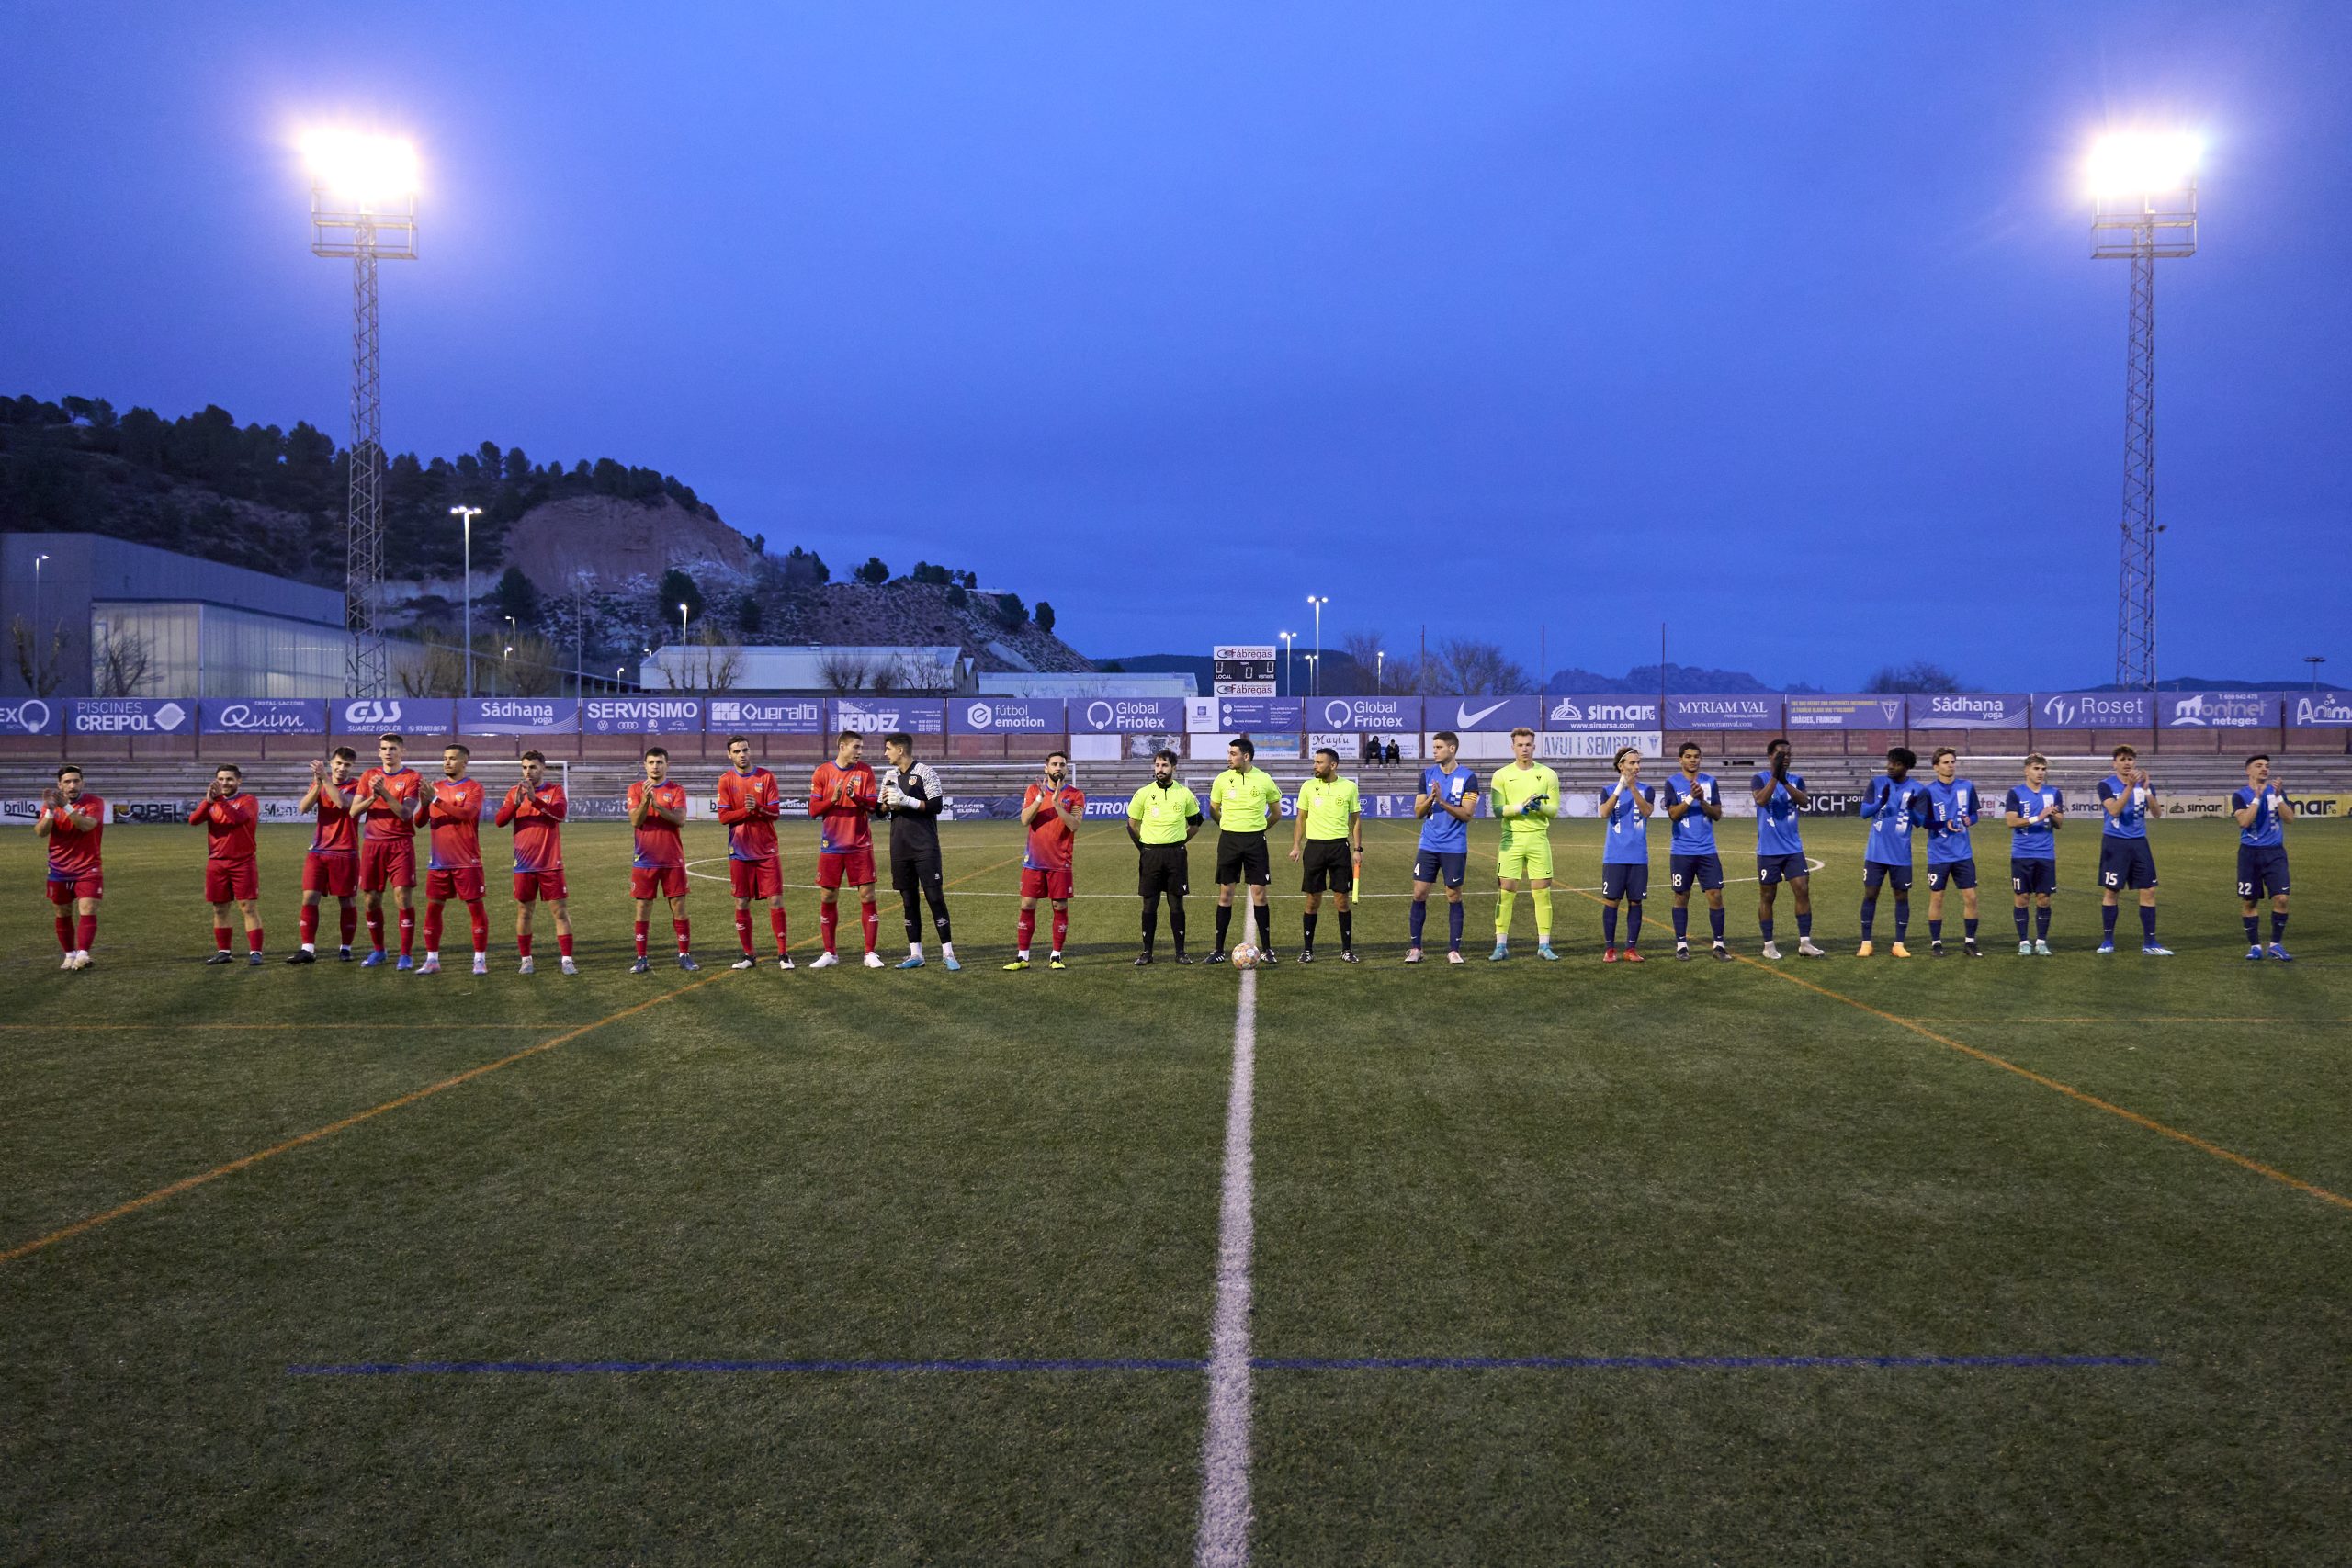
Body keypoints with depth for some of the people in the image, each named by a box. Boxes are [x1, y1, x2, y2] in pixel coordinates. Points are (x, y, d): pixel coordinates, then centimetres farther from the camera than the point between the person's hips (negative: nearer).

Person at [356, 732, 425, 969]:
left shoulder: (412, 777, -1)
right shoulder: (369, 776, 10)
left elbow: (406, 813, -13)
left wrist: (384, 793, -23)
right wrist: (373, 796, -16)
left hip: (400, 844, -4)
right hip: (372, 843, 4)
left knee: (403, 899, -9)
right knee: (370, 900, 6)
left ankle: (405, 955, -2)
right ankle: (377, 951, 22)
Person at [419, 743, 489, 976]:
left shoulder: (473, 787, -2)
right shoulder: (437, 787, 12)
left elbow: (467, 813, -20)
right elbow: (421, 821, 6)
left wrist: (437, 800, -22)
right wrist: (424, 802, -13)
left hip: (466, 860, -4)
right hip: (438, 860, 4)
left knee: (475, 906, -1)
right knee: (433, 907, 4)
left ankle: (480, 959, 5)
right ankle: (432, 960, 10)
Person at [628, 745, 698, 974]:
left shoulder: (677, 789, 2)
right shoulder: (636, 789, 5)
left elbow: (681, 820, -13)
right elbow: (635, 821, -7)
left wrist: (657, 804, -24)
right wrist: (645, 800, -23)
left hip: (673, 859, -1)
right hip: (644, 859, 1)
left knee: (679, 906, 1)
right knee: (643, 907, 2)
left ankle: (685, 955, 9)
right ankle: (642, 959, 8)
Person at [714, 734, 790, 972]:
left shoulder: (766, 777, 2)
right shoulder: (725, 781, 3)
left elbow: (776, 812, -3)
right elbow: (723, 816, -5)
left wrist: (758, 808, -21)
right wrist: (746, 811, -19)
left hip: (767, 850, -1)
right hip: (740, 851, 1)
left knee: (775, 900, -4)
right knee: (742, 903, 4)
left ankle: (783, 953, 2)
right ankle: (749, 954, 14)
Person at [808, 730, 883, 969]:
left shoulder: (865, 770, 2)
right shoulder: (823, 772, 1)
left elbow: (873, 805, -5)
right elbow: (813, 809, -2)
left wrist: (855, 797, -23)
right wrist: (833, 799, -18)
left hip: (860, 846, 0)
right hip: (831, 847, 0)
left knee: (867, 896, -3)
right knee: (827, 899, 4)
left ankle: (870, 953, 3)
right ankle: (829, 954, 16)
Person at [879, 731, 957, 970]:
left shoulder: (925, 772, -5)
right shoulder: (890, 775, 14)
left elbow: (937, 805, -11)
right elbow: (881, 811, 17)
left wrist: (907, 801, -17)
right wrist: (886, 803, -4)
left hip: (925, 847, -6)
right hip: (900, 848, 6)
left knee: (934, 896, -7)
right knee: (908, 900, 8)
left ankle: (947, 953, -3)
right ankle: (915, 954, 14)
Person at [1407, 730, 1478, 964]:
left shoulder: (1468, 778, -4)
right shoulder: (1427, 774, 7)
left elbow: (1467, 813, -11)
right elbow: (1418, 812, 6)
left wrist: (1442, 801, -21)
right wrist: (1430, 798, -14)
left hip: (1455, 847, -3)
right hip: (1428, 845, 3)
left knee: (1454, 896, 3)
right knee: (1419, 894, 0)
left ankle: (1454, 949, 11)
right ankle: (1414, 947, 8)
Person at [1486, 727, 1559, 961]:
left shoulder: (1548, 775, 6)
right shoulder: (1502, 775, 4)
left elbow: (1554, 809, 5)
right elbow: (1498, 809, -4)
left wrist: (1540, 807, -16)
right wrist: (1521, 806, -19)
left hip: (1538, 838, 1)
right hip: (1511, 839, -1)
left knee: (1542, 892, 0)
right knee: (1505, 892, -2)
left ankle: (1544, 945, 8)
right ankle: (1501, 946, 4)